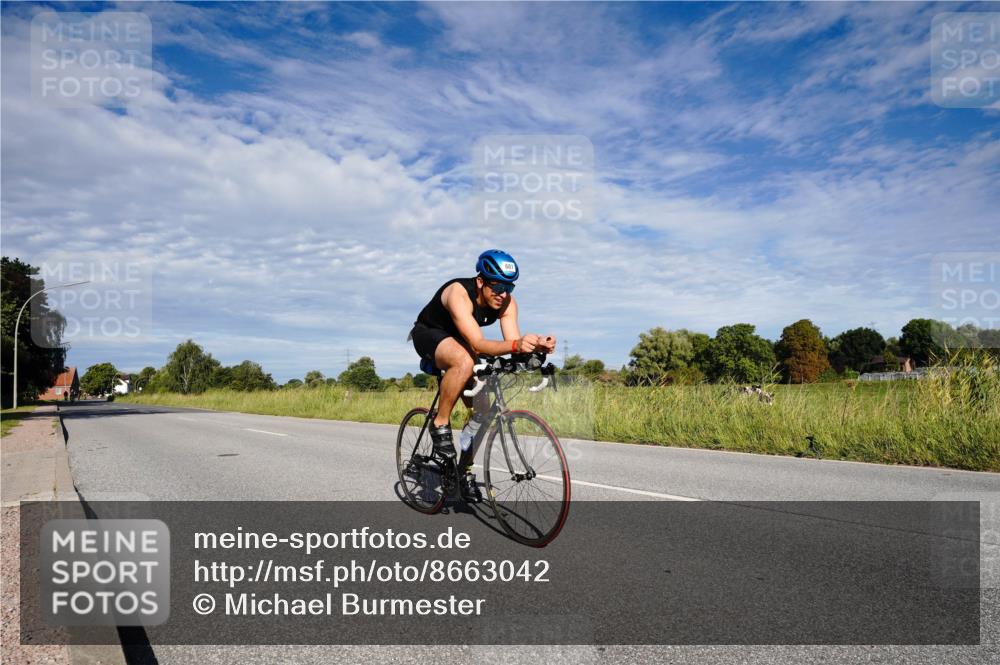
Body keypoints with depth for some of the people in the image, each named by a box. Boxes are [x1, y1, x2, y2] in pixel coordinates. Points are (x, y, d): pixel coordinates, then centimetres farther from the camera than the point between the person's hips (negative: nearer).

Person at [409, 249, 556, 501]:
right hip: (428, 334, -6)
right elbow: (478, 344, -46)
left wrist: (536, 345, -48)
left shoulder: (507, 302, -19)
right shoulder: (459, 293, -36)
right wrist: (516, 345, -62)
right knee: (464, 361, -39)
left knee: (482, 410, -5)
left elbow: (513, 342, -27)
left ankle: (465, 470, 13)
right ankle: (440, 425, -20)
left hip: (458, 343, 6)